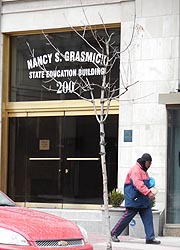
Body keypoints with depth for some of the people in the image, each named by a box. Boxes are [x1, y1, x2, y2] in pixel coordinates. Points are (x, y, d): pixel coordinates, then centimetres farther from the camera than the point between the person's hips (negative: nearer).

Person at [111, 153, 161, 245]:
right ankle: (114, 233, 8)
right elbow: (138, 183, -30)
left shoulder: (144, 171, 18)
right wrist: (148, 193, -39)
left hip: (143, 199, 9)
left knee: (148, 217, 1)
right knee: (128, 216, -5)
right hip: (134, 199, -9)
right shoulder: (136, 170, -15)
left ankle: (150, 238, 1)